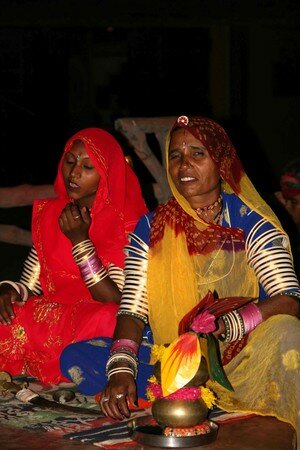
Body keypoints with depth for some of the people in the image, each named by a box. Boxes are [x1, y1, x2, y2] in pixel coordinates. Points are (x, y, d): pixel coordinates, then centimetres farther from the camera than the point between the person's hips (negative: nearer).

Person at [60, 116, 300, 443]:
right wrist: (120, 369, -21)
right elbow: (132, 309, -2)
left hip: (239, 358, -4)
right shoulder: (151, 228, 7)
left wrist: (223, 327, -28)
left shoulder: (249, 223, -1)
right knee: (74, 357, -18)